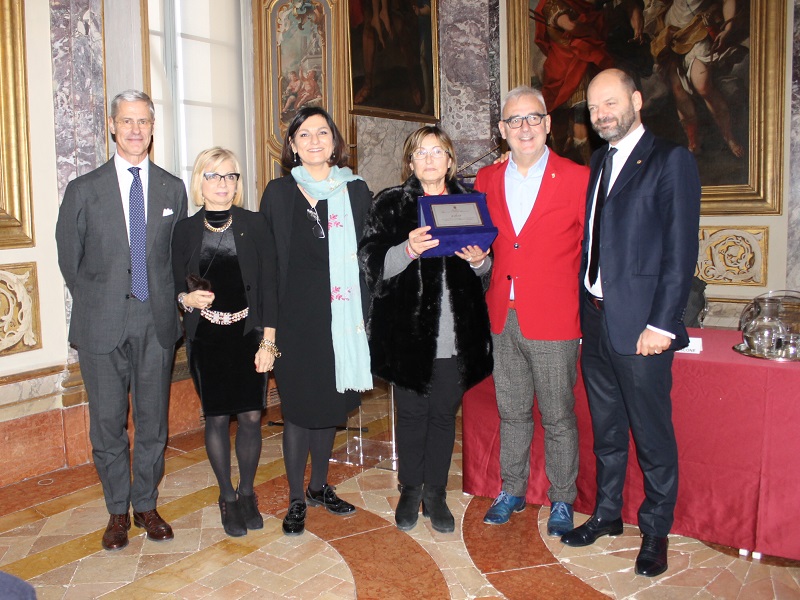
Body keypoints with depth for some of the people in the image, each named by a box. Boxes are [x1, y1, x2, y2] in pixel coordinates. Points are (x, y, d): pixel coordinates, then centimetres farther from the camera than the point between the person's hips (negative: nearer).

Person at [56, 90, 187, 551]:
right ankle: (118, 511, 22)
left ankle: (147, 505, 25)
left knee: (154, 421, 9)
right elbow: (70, 260, 7)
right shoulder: (84, 190, 4)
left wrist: (168, 300, 2)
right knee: (108, 423, 6)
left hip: (157, 322, 1)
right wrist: (97, 305, 2)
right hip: (103, 324, -1)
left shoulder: (173, 189, 8)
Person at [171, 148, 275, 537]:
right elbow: (176, 286, 9)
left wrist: (267, 341, -7)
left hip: (248, 336, 0)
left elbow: (268, 286, -2)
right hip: (206, 340, 1)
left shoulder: (255, 225, -1)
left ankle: (247, 493, 24)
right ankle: (227, 497, 25)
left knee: (251, 416, 2)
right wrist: (187, 298, -15)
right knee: (216, 418, 6)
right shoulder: (185, 230, 3)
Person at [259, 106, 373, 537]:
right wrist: (269, 324, -7)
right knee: (299, 407, 4)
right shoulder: (279, 193, 1)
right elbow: (268, 263, -2)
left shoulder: (356, 190, 7)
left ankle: (319, 487, 31)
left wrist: (371, 315, 3)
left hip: (343, 317, 3)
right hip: (298, 318, -3)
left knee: (331, 404, 13)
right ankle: (296, 499, 19)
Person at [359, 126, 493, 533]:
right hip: (408, 329, -2)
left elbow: (488, 273, 16)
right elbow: (372, 263, -7)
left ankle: (435, 493, 25)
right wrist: (408, 250, -23)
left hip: (456, 332, 2)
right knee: (411, 412, 8)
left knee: (444, 413, 9)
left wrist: (480, 261, -6)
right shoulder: (389, 205, 3)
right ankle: (410, 491, 26)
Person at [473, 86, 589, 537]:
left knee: (558, 416, 7)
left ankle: (562, 500, 26)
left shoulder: (577, 178, -4)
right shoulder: (487, 180, 9)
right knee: (512, 412, 16)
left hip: (554, 322, -4)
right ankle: (512, 491, 33)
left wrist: (585, 310, -9)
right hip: (504, 318, 4)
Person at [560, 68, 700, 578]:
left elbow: (681, 250, -12)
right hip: (594, 320, 7)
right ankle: (607, 513, 34)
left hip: (641, 325, -6)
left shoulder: (671, 161, -6)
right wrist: (585, 305, 7)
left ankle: (655, 532, 23)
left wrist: (661, 324, -16)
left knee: (653, 436, 6)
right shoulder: (600, 162, 15)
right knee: (606, 429, 18)